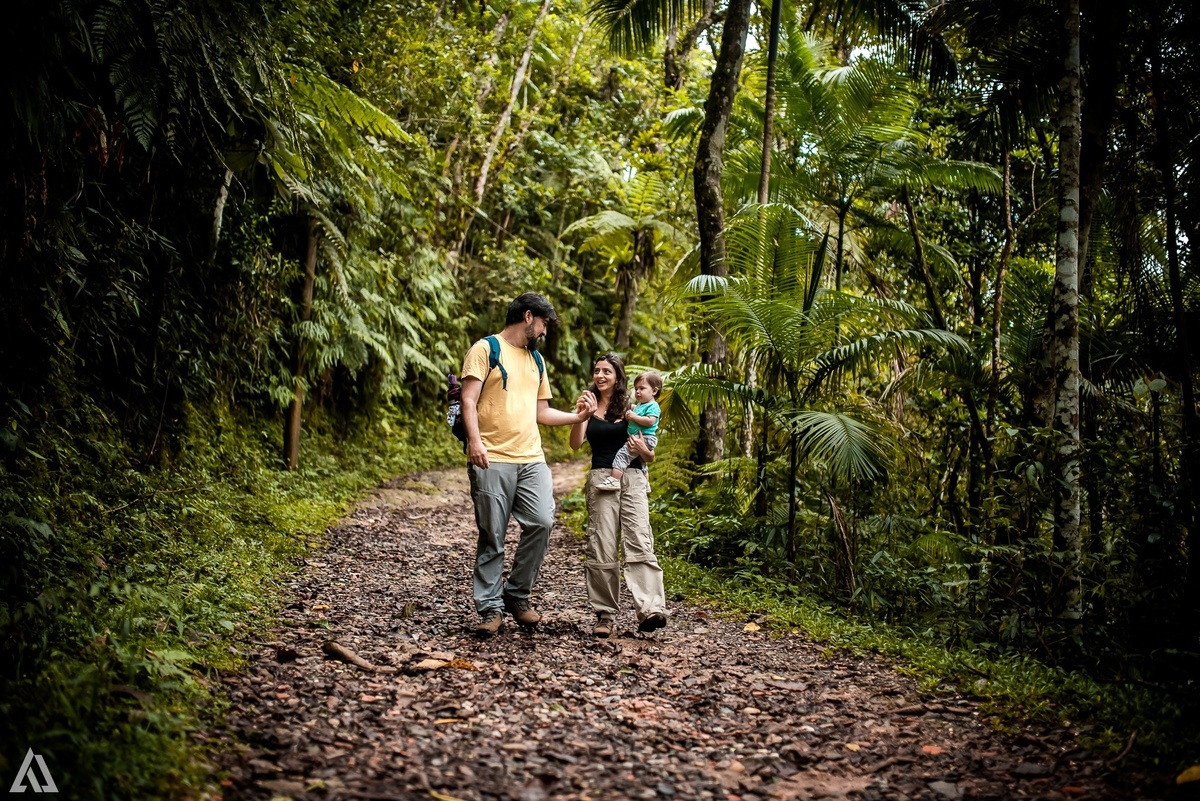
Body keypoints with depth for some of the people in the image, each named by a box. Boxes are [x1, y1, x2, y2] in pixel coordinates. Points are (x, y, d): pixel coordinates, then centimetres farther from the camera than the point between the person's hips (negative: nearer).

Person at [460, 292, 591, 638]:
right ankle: (491, 608, 8)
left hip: (532, 459, 6)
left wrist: (578, 416, 18)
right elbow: (469, 400, -6)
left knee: (542, 522, -10)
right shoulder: (485, 349, 3)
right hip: (492, 460, -5)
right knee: (491, 538, -2)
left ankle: (517, 595, 8)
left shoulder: (536, 361, 25)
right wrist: (474, 440, -19)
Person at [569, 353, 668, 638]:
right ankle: (605, 615, 4)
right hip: (600, 480, 2)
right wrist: (581, 415, -18)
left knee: (639, 543, -14)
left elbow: (650, 457, 8)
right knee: (601, 548, -1)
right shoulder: (588, 404, 11)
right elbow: (576, 444, -4)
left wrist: (642, 450, -15)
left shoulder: (630, 407, 7)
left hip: (632, 478, -1)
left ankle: (651, 610, -23)